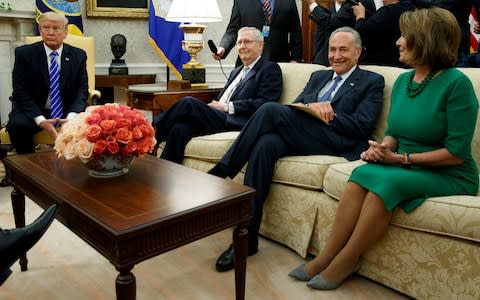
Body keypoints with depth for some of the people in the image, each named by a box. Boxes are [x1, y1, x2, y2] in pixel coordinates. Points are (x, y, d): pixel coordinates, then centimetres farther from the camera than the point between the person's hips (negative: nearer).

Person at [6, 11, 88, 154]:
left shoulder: (78, 55, 4)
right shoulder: (24, 53, -1)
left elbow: (82, 90, -1)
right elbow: (20, 92, -6)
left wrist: (71, 116, -22)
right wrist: (40, 120, -23)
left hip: (68, 111, 1)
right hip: (34, 111, 0)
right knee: (17, 125, -31)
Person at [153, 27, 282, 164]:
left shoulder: (270, 69, 7)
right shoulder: (236, 71, 31)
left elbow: (265, 104, -9)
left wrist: (228, 107, -12)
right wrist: (215, 105, -1)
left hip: (235, 124, -6)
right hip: (218, 118, 7)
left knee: (189, 103, -23)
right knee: (179, 128, -23)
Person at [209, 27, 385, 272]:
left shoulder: (372, 82, 13)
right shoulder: (318, 77, 31)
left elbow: (362, 125, -2)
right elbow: (294, 106, 17)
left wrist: (322, 113, -7)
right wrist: (311, 107, -5)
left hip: (336, 144, -5)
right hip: (299, 139, 5)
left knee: (271, 109, -26)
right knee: (265, 145, -31)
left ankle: (222, 171, -19)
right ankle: (247, 235, -26)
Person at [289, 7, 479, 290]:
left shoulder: (457, 83, -15)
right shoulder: (403, 80, 7)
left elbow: (457, 152, -17)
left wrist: (401, 158, -18)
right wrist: (383, 147, -8)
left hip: (449, 176, -5)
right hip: (407, 167, 6)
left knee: (385, 181, -32)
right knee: (362, 174, -24)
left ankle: (344, 262, -16)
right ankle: (326, 258, -20)